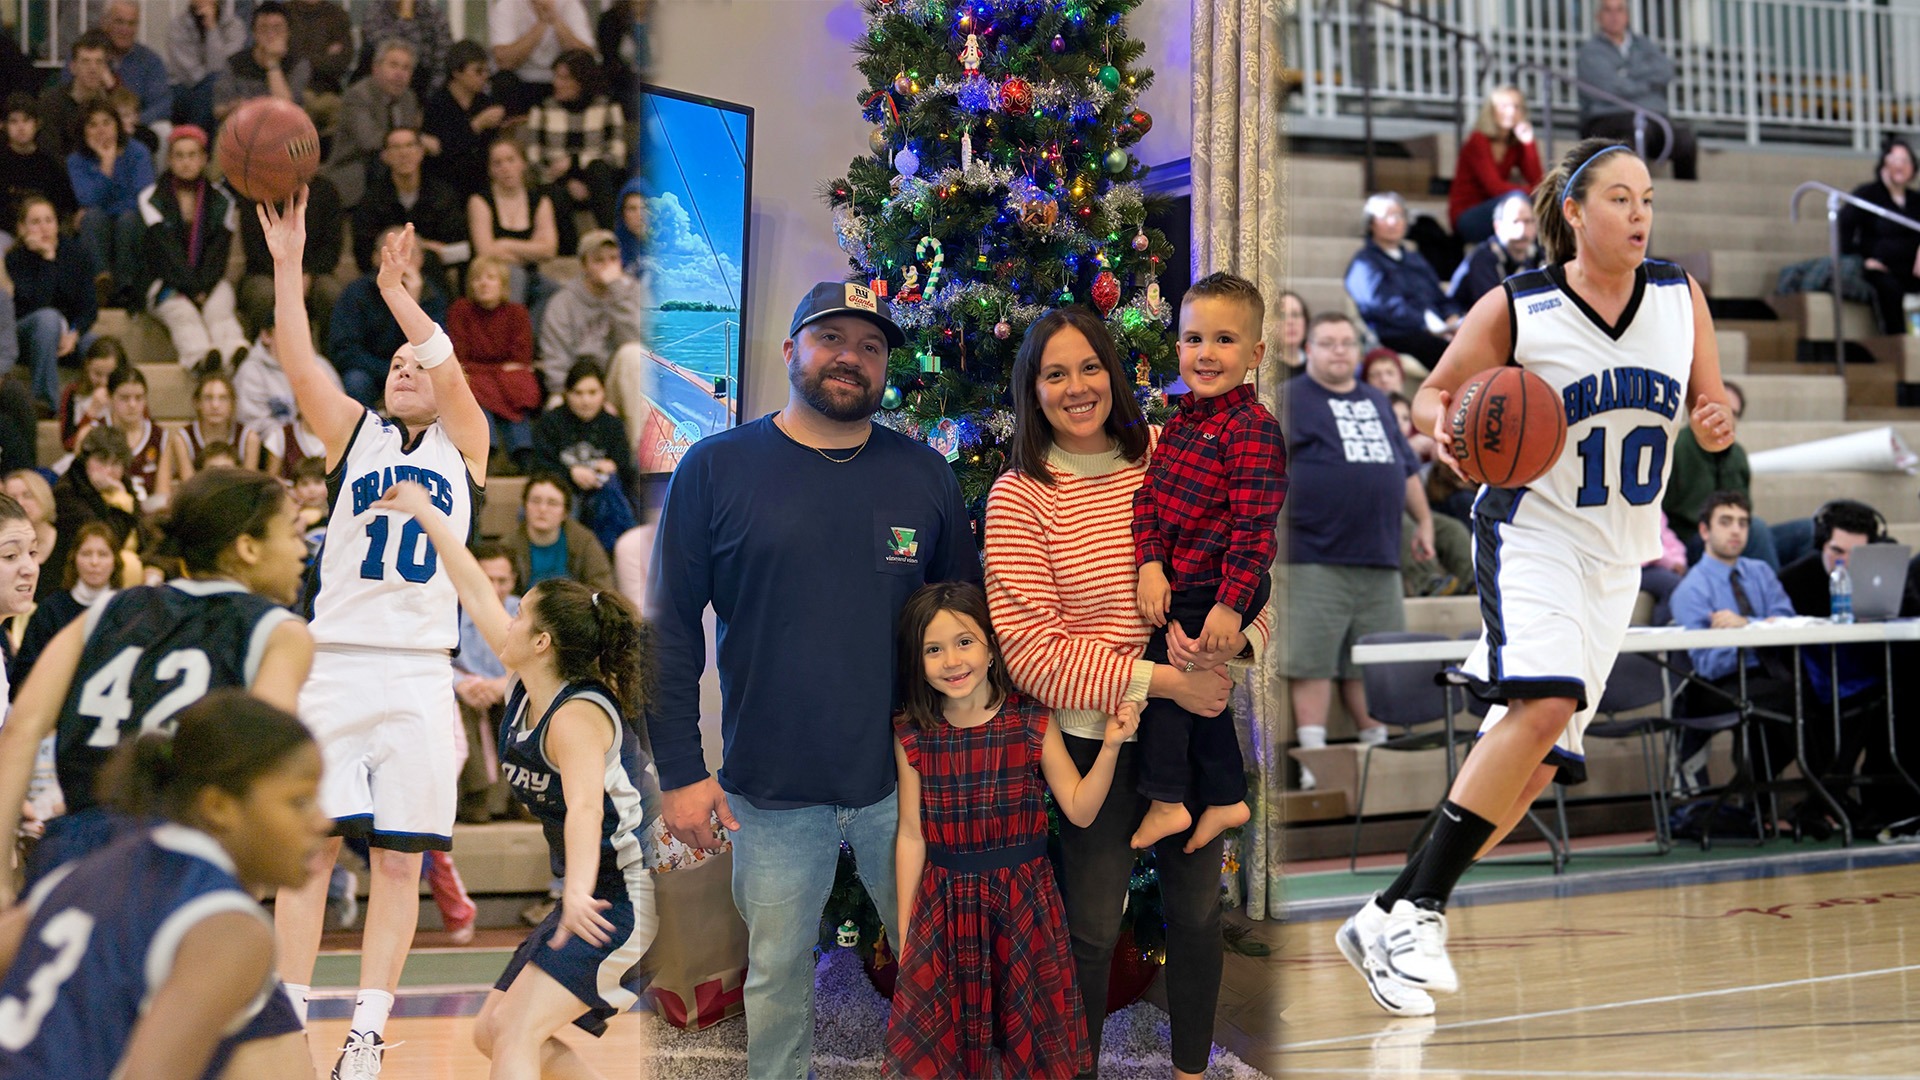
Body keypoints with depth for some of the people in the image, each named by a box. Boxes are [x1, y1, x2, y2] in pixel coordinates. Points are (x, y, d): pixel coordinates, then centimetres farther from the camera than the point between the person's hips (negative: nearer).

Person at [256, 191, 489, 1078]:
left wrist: (398, 294, -18)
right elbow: (299, 364, -1)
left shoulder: (465, 446, 12)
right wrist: (286, 264, -11)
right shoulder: (354, 435, 14)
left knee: (399, 862, -1)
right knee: (308, 847, -2)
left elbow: (452, 372, -7)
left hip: (418, 672, -1)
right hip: (333, 663, 1)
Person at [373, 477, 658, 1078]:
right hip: (589, 898, 10)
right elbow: (476, 592, 16)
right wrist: (425, 514, 23)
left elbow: (585, 807, -36)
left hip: (623, 898, -10)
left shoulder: (577, 714, -19)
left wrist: (579, 892, -51)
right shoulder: (525, 691, 7)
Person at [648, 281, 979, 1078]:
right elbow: (671, 627, -3)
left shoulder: (924, 474, 4)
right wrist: (680, 769, -7)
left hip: (909, 781, 2)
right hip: (771, 793, -1)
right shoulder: (716, 468, -3)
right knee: (777, 974, 12)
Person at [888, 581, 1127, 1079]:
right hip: (945, 904, 1)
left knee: (1029, 1038, 9)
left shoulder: (1033, 721, -7)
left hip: (1024, 903, 0)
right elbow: (912, 837, 0)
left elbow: (1080, 810, -5)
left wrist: (1110, 746, -19)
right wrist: (905, 933, 2)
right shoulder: (913, 735, -5)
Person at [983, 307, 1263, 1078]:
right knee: (1092, 929, 9)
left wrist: (1237, 638, -19)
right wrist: (1161, 680, -22)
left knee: (1197, 910, 16)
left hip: (1196, 727, 3)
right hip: (1095, 742, -3)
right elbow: (1031, 651, -16)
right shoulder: (1018, 497, -10)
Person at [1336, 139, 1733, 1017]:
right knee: (1545, 705, -29)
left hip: (1618, 555, 6)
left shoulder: (1681, 298, 3)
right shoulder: (1515, 309, -8)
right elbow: (1433, 393, 2)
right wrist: (1444, 428, -21)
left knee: (1538, 762, 2)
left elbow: (1709, 405, 12)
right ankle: (1415, 908, -22)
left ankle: (1386, 921, 12)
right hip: (1533, 530, -6)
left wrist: (1715, 423, -12)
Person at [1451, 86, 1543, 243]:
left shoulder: (1517, 143, 6)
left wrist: (1528, 143, -13)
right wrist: (1531, 192, -27)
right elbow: (1495, 186, -23)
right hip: (1465, 217, -6)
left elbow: (1535, 180, -7)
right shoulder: (1478, 141, -12)